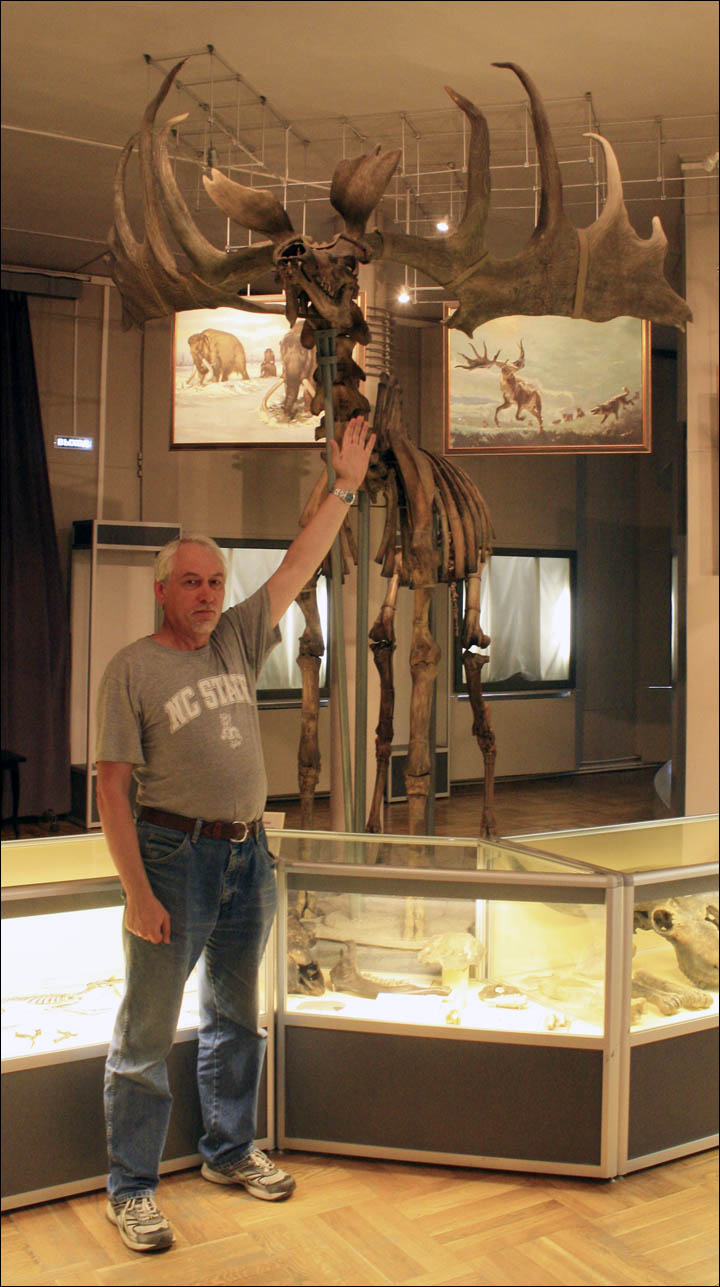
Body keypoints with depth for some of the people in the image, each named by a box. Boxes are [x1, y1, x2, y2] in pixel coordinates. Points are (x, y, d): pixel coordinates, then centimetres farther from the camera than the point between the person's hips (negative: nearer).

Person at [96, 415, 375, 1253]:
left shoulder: (237, 642, 6)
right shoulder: (131, 670, -9)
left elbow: (299, 564, 10)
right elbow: (112, 786, -13)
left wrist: (345, 486, 10)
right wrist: (137, 891, -18)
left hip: (247, 852, 6)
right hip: (175, 854, -6)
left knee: (235, 1018, 19)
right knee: (147, 1029, 3)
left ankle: (229, 1151, 37)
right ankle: (130, 1189, 19)